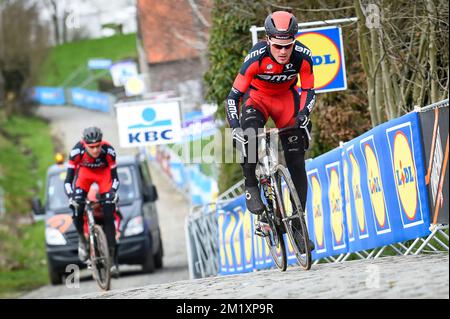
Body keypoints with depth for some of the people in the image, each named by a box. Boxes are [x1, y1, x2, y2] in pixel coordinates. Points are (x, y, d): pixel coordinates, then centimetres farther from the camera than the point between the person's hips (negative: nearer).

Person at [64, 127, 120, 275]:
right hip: (84, 171, 1)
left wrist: (112, 192, -38)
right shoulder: (77, 151, -33)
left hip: (104, 173, -1)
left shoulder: (108, 150, -32)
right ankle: (82, 239, 3)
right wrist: (71, 196, -44)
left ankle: (112, 258, -10)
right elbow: (68, 180, -28)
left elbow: (114, 177, -20)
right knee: (77, 205, -25)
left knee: (108, 215, -13)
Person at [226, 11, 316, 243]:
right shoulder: (257, 57, -32)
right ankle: (251, 187, -13)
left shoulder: (302, 56, -26)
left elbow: (308, 90, -13)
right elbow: (234, 96, -28)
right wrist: (235, 127, -41)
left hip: (286, 98, 2)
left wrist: (303, 114, -31)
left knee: (296, 162, -4)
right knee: (248, 136, -35)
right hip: (257, 96, -2)